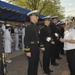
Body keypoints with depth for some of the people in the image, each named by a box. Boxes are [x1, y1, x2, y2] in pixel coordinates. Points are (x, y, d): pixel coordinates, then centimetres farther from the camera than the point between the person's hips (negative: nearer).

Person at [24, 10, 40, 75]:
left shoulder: (36, 27, 12)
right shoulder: (29, 27, -16)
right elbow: (26, 40, -20)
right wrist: (27, 51, -22)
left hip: (37, 48, 9)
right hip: (32, 48, -9)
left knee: (36, 64, 18)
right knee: (31, 65, 3)